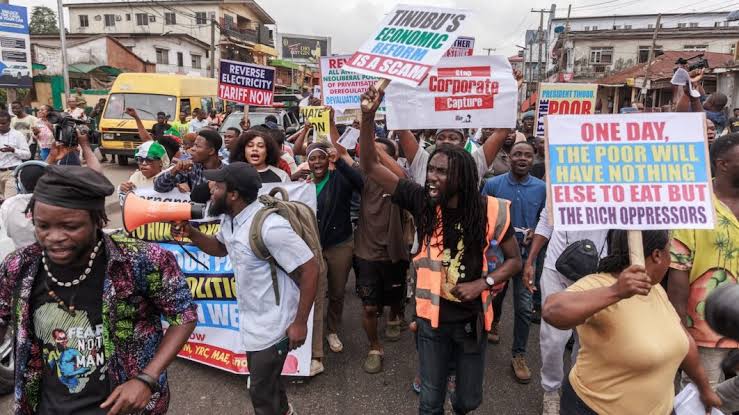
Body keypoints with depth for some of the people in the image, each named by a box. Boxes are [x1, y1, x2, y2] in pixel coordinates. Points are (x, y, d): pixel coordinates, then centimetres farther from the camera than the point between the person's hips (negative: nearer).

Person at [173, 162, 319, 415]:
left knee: (261, 393, 9)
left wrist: (300, 322, -22)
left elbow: (310, 269, -26)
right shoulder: (229, 219, -1)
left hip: (272, 325, -9)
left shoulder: (269, 226, -30)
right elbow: (221, 248, 20)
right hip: (251, 320, 9)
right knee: (265, 377, 29)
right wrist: (190, 233, 1)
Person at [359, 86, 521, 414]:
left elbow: (514, 260, 0)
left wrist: (482, 283, -15)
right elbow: (370, 166, -13)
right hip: (431, 317, 0)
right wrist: (368, 117, -24)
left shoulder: (489, 210, -12)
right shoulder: (422, 201, -11)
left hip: (471, 319, 1)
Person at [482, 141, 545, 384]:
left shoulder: (541, 188, -4)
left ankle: (519, 355, 16)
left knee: (524, 307, -1)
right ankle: (493, 324, 54)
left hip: (525, 253, 0)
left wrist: (535, 231, -15)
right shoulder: (493, 184, -7)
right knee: (495, 294, 22)